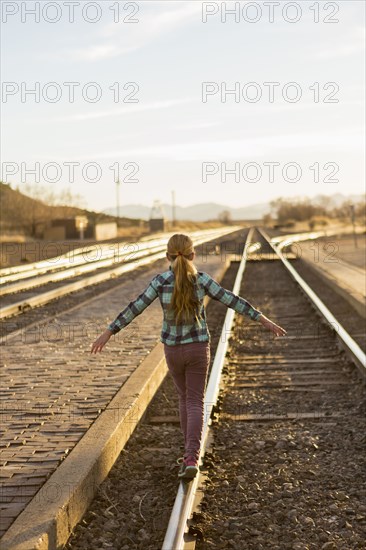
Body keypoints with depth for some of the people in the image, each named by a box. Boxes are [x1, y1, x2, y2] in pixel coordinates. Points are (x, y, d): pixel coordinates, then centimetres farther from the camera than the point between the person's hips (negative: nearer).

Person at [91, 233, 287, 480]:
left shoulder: (161, 280, -11)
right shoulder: (202, 279, -11)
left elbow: (135, 308, -10)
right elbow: (232, 300, -11)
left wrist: (109, 332, -4)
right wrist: (265, 321, -7)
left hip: (173, 349, 1)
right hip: (198, 347, -1)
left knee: (185, 397, 22)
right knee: (195, 403, 5)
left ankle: (191, 453, 29)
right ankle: (191, 459, -11)